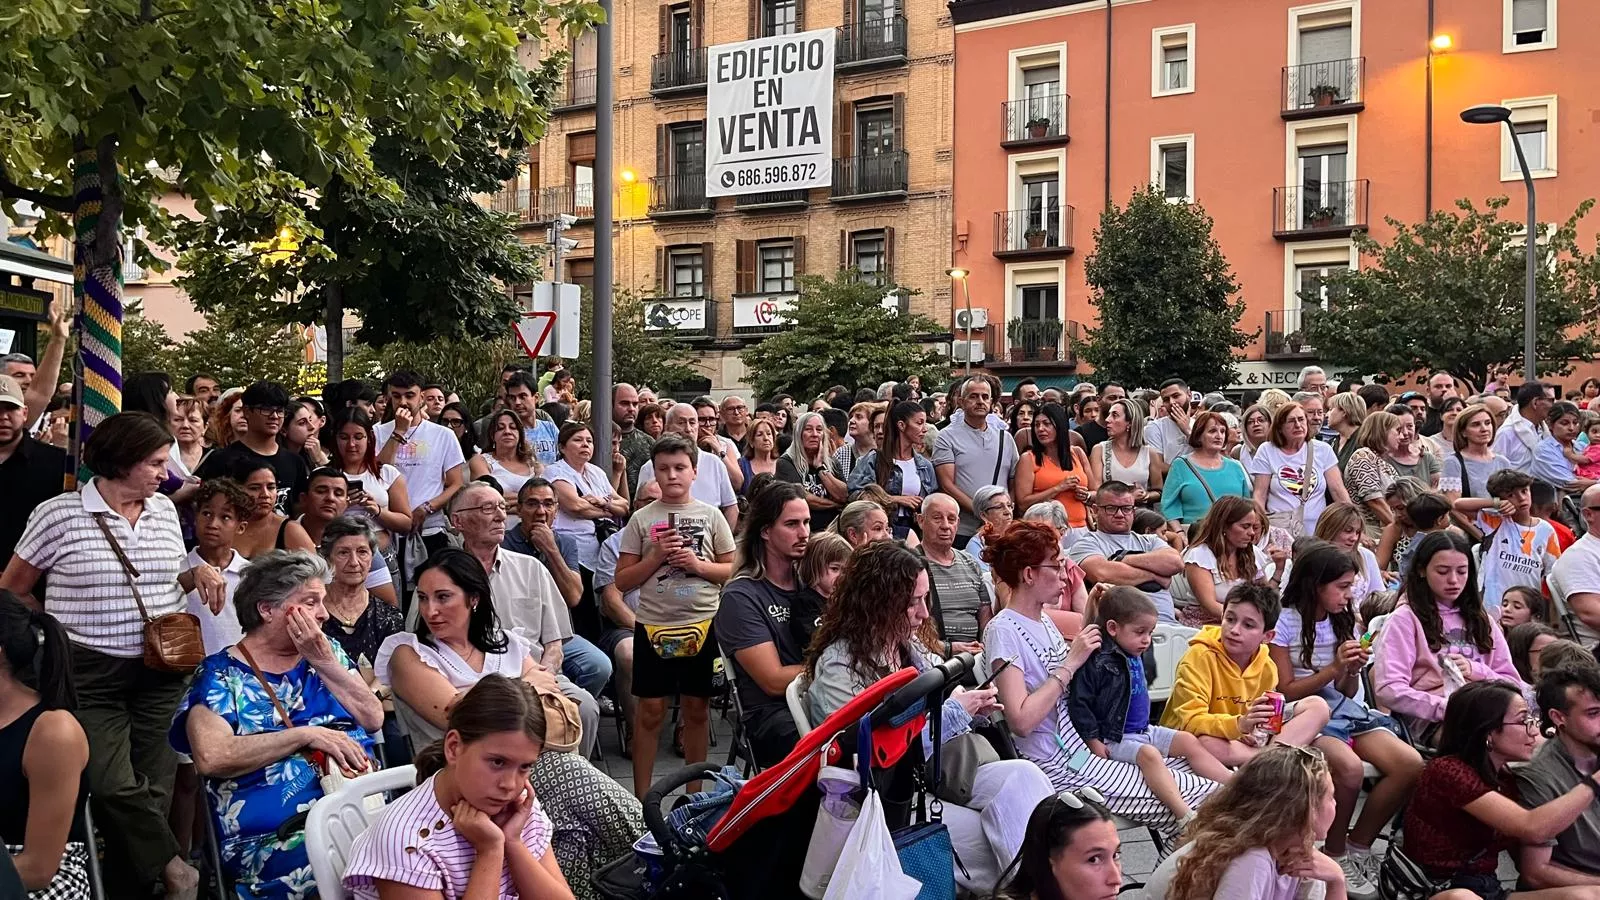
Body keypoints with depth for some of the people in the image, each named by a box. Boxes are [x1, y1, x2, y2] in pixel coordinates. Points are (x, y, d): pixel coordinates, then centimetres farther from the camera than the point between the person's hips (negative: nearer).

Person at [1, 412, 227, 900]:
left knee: (153, 786, 6)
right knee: (113, 786, -11)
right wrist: (57, 634, 0)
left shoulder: (164, 510, 6)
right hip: (90, 674, -4)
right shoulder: (58, 514, -8)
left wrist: (198, 573, 0)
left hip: (161, 669, 4)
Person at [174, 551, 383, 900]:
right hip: (275, 834, -4)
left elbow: (374, 719, 7)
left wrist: (324, 661, 0)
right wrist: (307, 734, -13)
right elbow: (211, 757, -11)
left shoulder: (327, 652, 19)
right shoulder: (222, 674, 5)